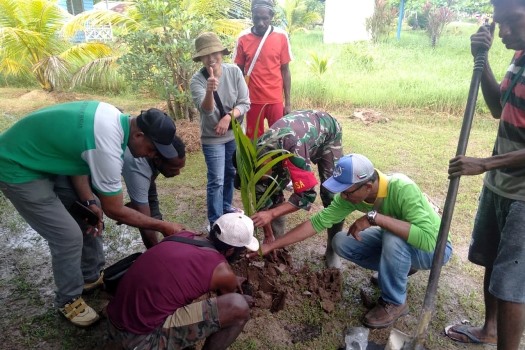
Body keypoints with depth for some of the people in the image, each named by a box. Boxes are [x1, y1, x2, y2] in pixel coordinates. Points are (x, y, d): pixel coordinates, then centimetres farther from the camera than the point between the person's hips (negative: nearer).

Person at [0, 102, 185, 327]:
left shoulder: (112, 116, -8)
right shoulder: (106, 149, -34)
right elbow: (115, 211, -22)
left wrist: (89, 201, -6)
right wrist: (163, 227, -14)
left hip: (31, 153, 9)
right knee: (68, 236, -9)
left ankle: (91, 276, 31)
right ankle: (68, 300, 16)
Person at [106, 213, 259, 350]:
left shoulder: (183, 236, 7)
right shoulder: (222, 271, -12)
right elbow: (227, 298, 13)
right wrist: (243, 299, 35)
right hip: (143, 337, -8)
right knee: (239, 308, -13)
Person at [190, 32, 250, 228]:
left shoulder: (234, 72, -12)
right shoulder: (197, 80, -18)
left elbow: (245, 103, -10)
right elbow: (206, 109, -33)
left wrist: (228, 116, -26)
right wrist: (209, 91, -53)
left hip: (235, 134, 4)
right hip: (212, 138, -4)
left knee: (231, 173, 20)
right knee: (216, 180, -3)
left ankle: (226, 206, 43)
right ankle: (215, 222, 12)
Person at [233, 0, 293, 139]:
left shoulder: (281, 36, -4)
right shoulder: (243, 38, -3)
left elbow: (285, 71, 0)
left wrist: (288, 102, 0)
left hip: (275, 100, 0)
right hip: (253, 99, 1)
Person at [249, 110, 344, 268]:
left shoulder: (294, 148, -47)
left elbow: (307, 194, -42)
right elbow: (262, 194, -16)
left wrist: (272, 214, -47)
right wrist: (268, 235, -13)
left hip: (327, 133, -4)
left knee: (331, 195, -11)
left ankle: (333, 249, 9)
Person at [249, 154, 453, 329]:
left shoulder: (402, 189, -37)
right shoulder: (351, 193, -20)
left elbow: (428, 238, -46)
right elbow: (318, 221, -19)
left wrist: (375, 217, -45)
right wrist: (271, 246, -21)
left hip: (434, 248, -5)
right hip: (392, 242, 6)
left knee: (393, 238, -37)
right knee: (340, 243, -11)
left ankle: (394, 303, -10)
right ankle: (397, 270, 8)